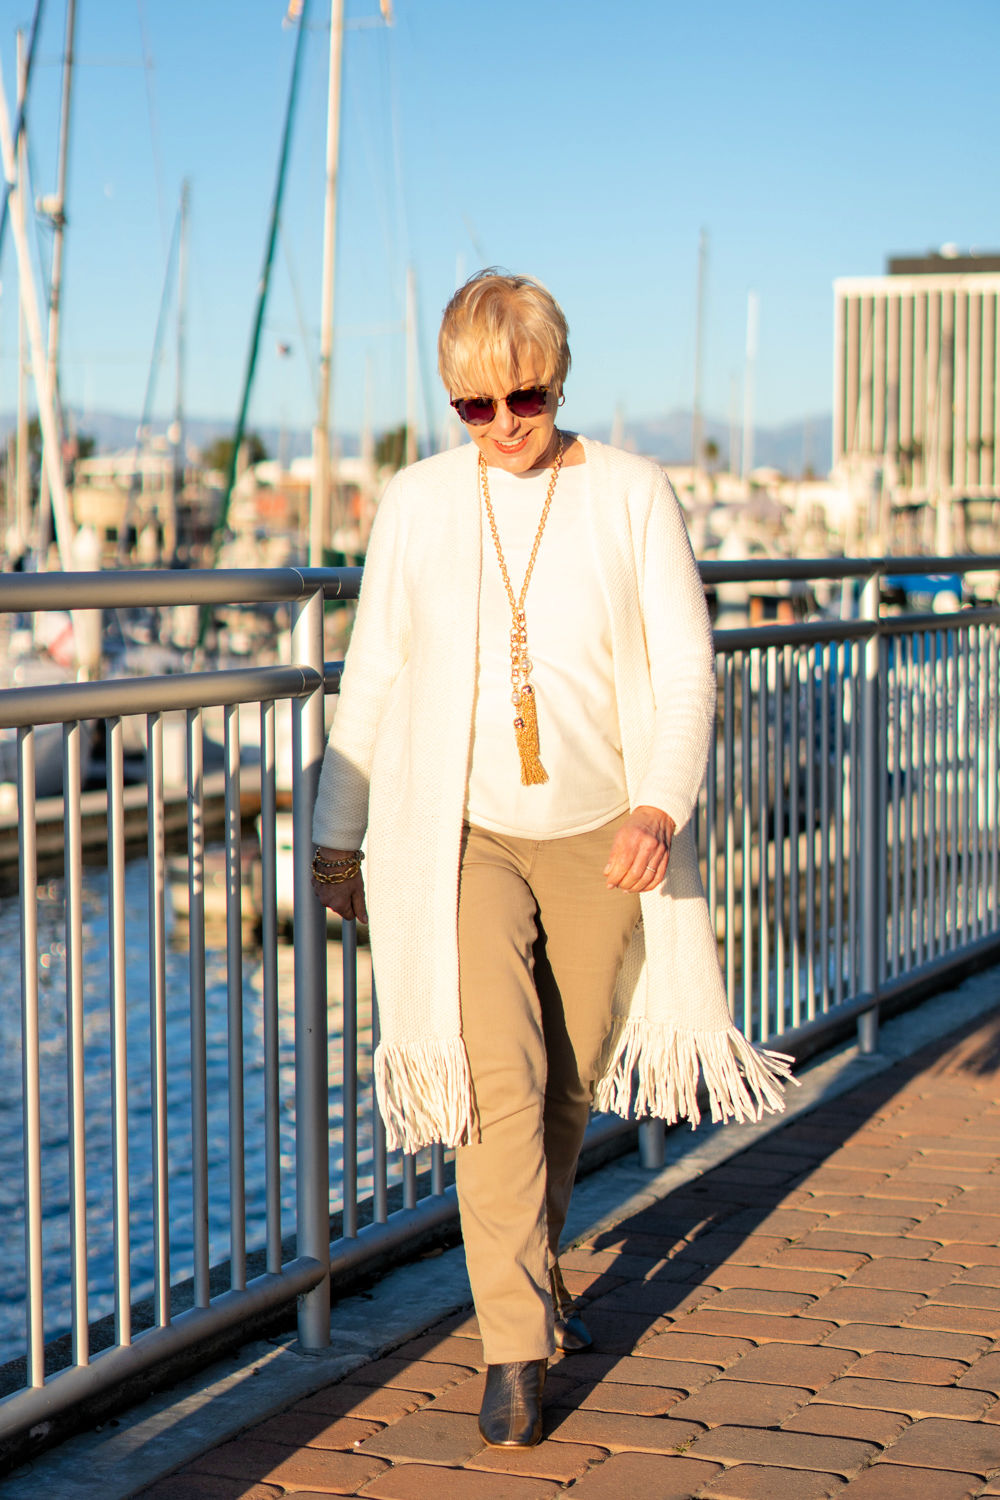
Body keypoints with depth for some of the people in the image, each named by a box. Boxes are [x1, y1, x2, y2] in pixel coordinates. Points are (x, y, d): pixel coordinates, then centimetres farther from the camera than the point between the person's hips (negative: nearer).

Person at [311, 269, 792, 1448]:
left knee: (570, 1080, 13)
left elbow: (684, 666, -7)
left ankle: (530, 1269, 40)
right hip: (462, 835, -1)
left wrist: (659, 806, -23)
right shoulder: (416, 503, 1)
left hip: (602, 837, 1)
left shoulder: (631, 495, -3)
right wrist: (337, 836, 9)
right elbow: (373, 679, 7)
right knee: (499, 1079, -14)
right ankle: (514, 1350, -8)